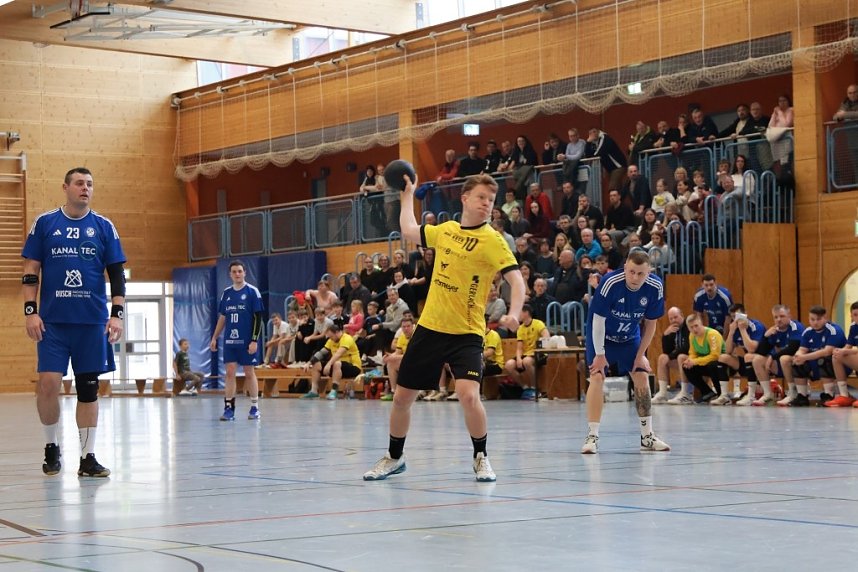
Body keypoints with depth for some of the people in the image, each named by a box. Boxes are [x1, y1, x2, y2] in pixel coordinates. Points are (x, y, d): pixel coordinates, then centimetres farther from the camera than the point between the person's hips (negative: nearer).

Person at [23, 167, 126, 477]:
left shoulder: (104, 227, 7)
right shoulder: (44, 223, 5)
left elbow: (116, 275, 7)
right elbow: (30, 271, 4)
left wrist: (116, 315, -2)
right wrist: (30, 311, -5)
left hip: (92, 322, 1)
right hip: (52, 321, -1)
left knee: (88, 388, 3)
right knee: (48, 384, -8)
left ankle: (87, 457, 9)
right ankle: (52, 446, 14)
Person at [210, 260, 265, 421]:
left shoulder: (252, 291, -4)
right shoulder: (226, 293, 10)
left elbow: (258, 317, -7)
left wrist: (254, 340, -14)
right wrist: (214, 338, 12)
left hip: (247, 341, -4)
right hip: (230, 340, 4)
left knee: (249, 372, 3)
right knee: (230, 372, 0)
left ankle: (255, 408, 13)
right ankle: (229, 408, 3)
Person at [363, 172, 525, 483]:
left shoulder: (492, 239, -9)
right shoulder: (445, 230, 6)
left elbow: (517, 280, -15)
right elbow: (408, 231, 25)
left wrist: (513, 314, -32)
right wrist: (408, 194, 30)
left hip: (466, 333, -5)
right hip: (429, 327, 5)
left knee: (468, 395, -25)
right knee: (402, 396, 10)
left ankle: (481, 458, 0)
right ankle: (394, 457, 33)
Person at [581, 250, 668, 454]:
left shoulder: (655, 287, -20)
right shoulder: (610, 283, -32)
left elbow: (650, 323, -6)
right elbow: (598, 319, -23)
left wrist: (641, 355, -4)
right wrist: (600, 354, -19)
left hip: (630, 337, 4)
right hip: (601, 336, -4)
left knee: (641, 377, 0)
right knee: (597, 377, -18)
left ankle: (647, 436, 11)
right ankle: (592, 436, -15)